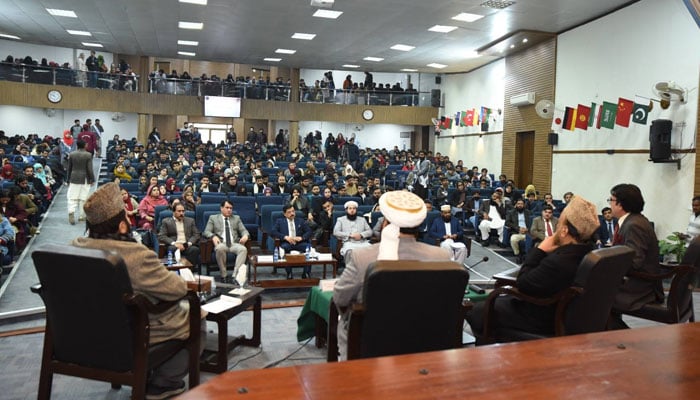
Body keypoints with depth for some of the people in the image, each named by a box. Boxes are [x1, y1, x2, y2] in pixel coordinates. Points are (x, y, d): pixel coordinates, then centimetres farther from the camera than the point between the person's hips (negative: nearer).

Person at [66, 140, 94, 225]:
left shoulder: (71, 154, 2)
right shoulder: (88, 155, -9)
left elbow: (69, 168, 8)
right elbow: (90, 169, -9)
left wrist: (69, 179, 18)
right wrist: (92, 179, 1)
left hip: (74, 179, 2)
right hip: (85, 179, -2)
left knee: (72, 198, 4)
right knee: (83, 198, 5)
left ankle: (71, 212, -16)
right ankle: (81, 216, 10)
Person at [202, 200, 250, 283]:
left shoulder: (236, 218, 24)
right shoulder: (213, 218, 17)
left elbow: (243, 230, 16)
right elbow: (206, 232, 7)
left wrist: (245, 235, -10)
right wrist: (213, 236, -16)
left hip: (234, 243, 2)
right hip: (221, 243, -2)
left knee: (243, 249, -32)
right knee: (220, 248, -39)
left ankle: (235, 275, -36)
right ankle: (224, 275, -25)